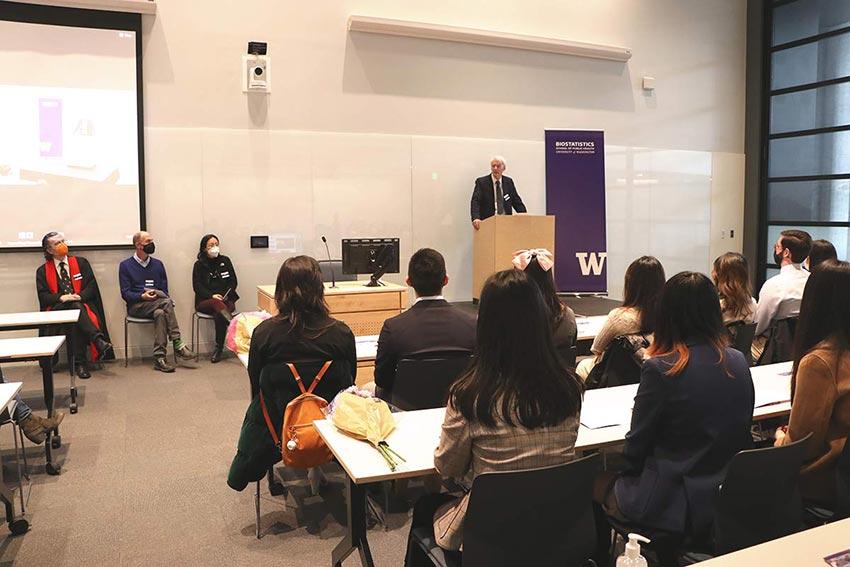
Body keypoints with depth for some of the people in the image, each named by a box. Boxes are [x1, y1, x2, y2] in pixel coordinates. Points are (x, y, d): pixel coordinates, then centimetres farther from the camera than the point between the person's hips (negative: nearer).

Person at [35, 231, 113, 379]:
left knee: (77, 322, -36)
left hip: (82, 304, 1)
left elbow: (92, 285, 6)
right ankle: (98, 341, -50)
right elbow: (43, 296, 3)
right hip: (57, 308, -1)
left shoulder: (81, 262, 14)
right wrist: (61, 297, -17)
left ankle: (80, 362, -37)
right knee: (76, 307, -37)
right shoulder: (43, 271, 12)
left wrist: (79, 296, -14)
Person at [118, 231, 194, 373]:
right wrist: (142, 296, -19)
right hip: (136, 306, -3)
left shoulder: (157, 264, 17)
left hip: (157, 305, 4)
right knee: (167, 302, -32)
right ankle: (178, 344, -34)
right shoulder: (125, 266, 6)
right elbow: (125, 293, -1)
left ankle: (159, 358, -37)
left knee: (160, 313, -34)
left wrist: (157, 295, -10)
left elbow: (165, 291, 13)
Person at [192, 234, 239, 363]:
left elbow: (233, 282, 10)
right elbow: (197, 286, -1)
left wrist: (225, 295, -8)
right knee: (217, 304, -35)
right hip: (205, 301, 0)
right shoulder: (199, 265, 8)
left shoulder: (225, 261, 14)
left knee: (219, 315, -30)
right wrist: (212, 296, -17)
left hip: (226, 299, 1)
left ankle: (219, 348, -22)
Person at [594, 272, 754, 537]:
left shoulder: (660, 369, -20)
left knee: (596, 482, 16)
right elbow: (737, 429, 11)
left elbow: (635, 449, -11)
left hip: (679, 506, -6)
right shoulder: (738, 362, -3)